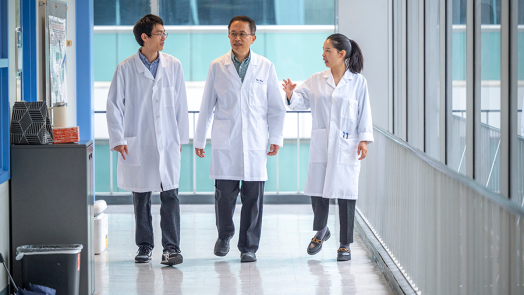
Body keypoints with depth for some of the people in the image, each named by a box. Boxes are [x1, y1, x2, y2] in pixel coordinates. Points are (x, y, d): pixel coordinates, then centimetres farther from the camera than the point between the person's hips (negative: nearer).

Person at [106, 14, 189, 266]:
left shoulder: (173, 66, 4)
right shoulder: (126, 69, -2)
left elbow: (180, 103, 10)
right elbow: (114, 105, 1)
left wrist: (181, 136, 9)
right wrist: (117, 139, -5)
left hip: (167, 141, 1)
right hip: (137, 143, -1)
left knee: (170, 195, -5)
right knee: (141, 197, 8)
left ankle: (171, 247, -2)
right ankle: (144, 245, 19)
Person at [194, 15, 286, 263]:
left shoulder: (265, 67, 6)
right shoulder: (217, 67, 5)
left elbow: (276, 107, 10)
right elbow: (206, 106, 10)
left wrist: (276, 138, 3)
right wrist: (199, 139, 10)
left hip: (255, 141, 0)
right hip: (225, 142, 0)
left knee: (253, 196, -1)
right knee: (224, 193, -1)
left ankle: (248, 247, 10)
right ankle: (224, 235, 25)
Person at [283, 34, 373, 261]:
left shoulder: (358, 82, 1)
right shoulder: (316, 80, 7)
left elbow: (364, 113, 1)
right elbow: (302, 101, 3)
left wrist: (364, 140, -6)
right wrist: (291, 95, -19)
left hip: (346, 146, -2)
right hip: (321, 146, 2)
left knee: (346, 194, 0)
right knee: (317, 191, 3)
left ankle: (345, 245, 10)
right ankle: (321, 231, 30)